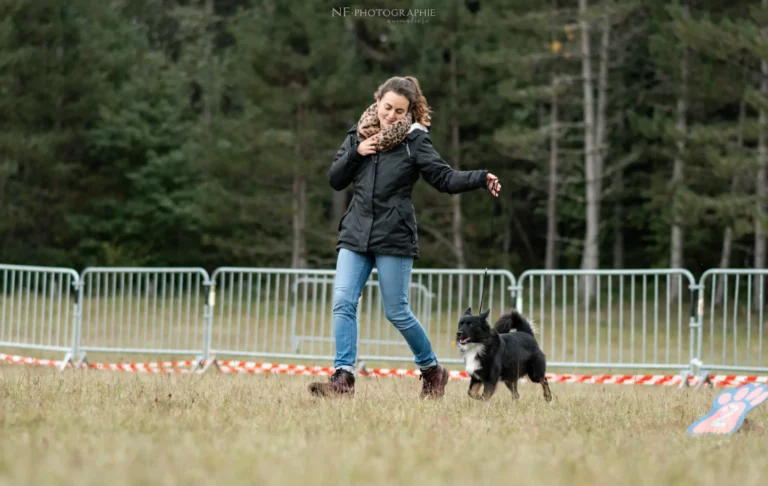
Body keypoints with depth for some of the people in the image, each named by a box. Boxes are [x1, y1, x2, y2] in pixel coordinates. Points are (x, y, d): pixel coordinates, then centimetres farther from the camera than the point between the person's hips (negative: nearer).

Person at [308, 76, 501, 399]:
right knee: (343, 303, -8)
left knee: (396, 311, 0)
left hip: (394, 238, -4)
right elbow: (335, 180, 10)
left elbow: (445, 179, -8)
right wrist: (356, 153, -6)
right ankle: (343, 378, -9)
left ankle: (432, 370, 20)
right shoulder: (358, 135, 9)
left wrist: (481, 178, -23)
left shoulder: (414, 141, -3)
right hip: (355, 234, 4)